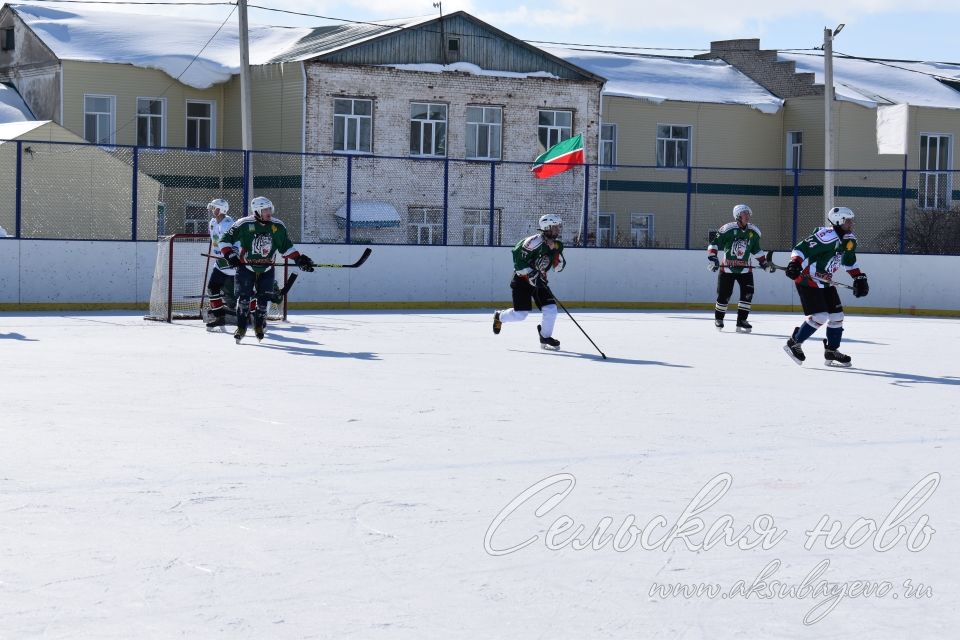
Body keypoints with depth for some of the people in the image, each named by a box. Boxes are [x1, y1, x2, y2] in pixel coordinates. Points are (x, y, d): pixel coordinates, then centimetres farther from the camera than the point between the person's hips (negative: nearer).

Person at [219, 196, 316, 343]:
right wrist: (229, 255, -18)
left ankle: (259, 326, 20)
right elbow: (225, 240, -7)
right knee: (244, 297, -8)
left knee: (263, 298, 1)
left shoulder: (277, 226, -4)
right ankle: (241, 328, 2)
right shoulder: (244, 224, -15)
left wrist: (299, 259, 0)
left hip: (266, 269, 3)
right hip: (246, 266, -3)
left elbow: (286, 246, 8)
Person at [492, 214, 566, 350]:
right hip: (522, 279, -7)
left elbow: (558, 268, 6)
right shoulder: (536, 241, -21)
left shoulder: (556, 245, 3)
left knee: (551, 309, -7)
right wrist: (531, 274, -27)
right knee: (520, 314, -9)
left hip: (539, 280, 7)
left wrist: (558, 252, -12)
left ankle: (545, 338, 10)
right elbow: (518, 259, -22)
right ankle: (499, 317, 21)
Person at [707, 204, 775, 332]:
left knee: (747, 293, -11)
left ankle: (741, 321, -3)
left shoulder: (754, 232, 3)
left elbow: (756, 249, 17)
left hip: (745, 268, 4)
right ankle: (718, 319, 24)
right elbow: (714, 243, -9)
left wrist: (764, 263, 13)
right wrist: (712, 258, -20)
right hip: (727, 268, -4)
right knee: (724, 295, 0)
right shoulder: (728, 229, -14)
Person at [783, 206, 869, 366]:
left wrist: (859, 278, 17)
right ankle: (793, 344, 0)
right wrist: (794, 263, -43)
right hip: (807, 280, -9)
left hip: (825, 283, 9)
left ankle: (831, 352, 20)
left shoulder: (850, 240, 5)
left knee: (837, 316, 7)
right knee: (820, 316, -16)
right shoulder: (828, 237, -24)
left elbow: (849, 261, 23)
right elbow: (802, 248, -28)